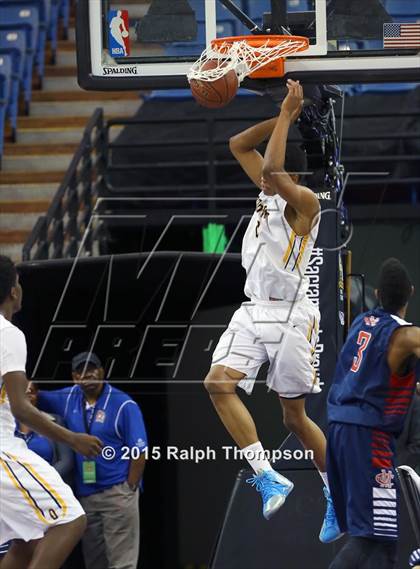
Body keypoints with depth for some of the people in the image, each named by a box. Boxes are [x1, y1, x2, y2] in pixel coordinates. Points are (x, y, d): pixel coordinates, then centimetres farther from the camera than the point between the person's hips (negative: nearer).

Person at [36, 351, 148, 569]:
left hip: (117, 493, -6)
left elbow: (140, 453, -9)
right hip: (85, 495, 6)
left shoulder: (124, 405, -8)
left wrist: (129, 491, -12)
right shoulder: (69, 399, 9)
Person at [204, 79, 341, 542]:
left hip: (289, 316, -7)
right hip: (253, 311, 7)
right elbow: (238, 145, 14)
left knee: (295, 417, 1)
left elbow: (272, 168, -32)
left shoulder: (304, 201, -14)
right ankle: (267, 476, -16)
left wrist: (287, 116, -22)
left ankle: (339, 496, 19)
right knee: (218, 383, -16)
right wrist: (282, 117, 1)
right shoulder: (269, 191, 10)